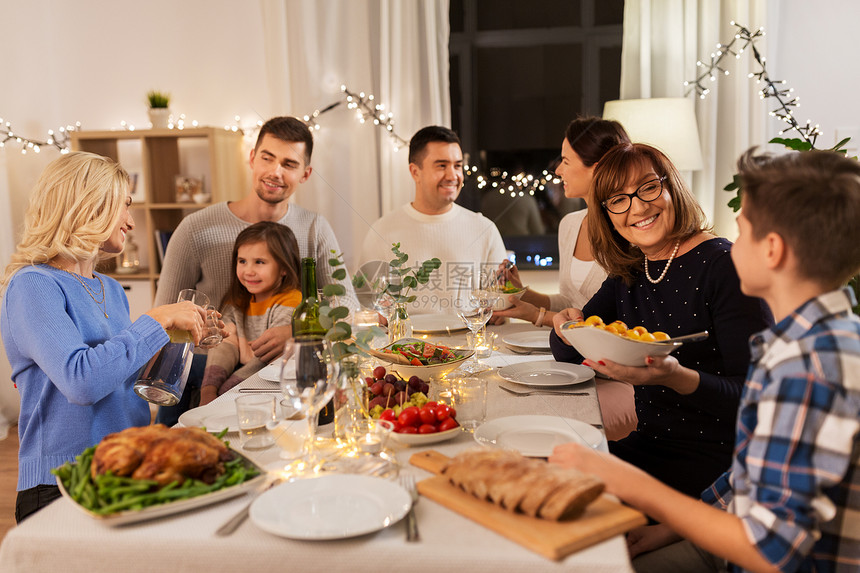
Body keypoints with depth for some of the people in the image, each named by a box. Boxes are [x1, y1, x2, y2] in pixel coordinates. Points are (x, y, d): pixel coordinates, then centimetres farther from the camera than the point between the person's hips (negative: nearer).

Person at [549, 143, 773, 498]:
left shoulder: (723, 265, -13)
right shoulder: (628, 272, 9)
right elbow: (566, 353, 14)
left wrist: (677, 378, -34)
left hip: (713, 462, -6)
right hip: (645, 448, 6)